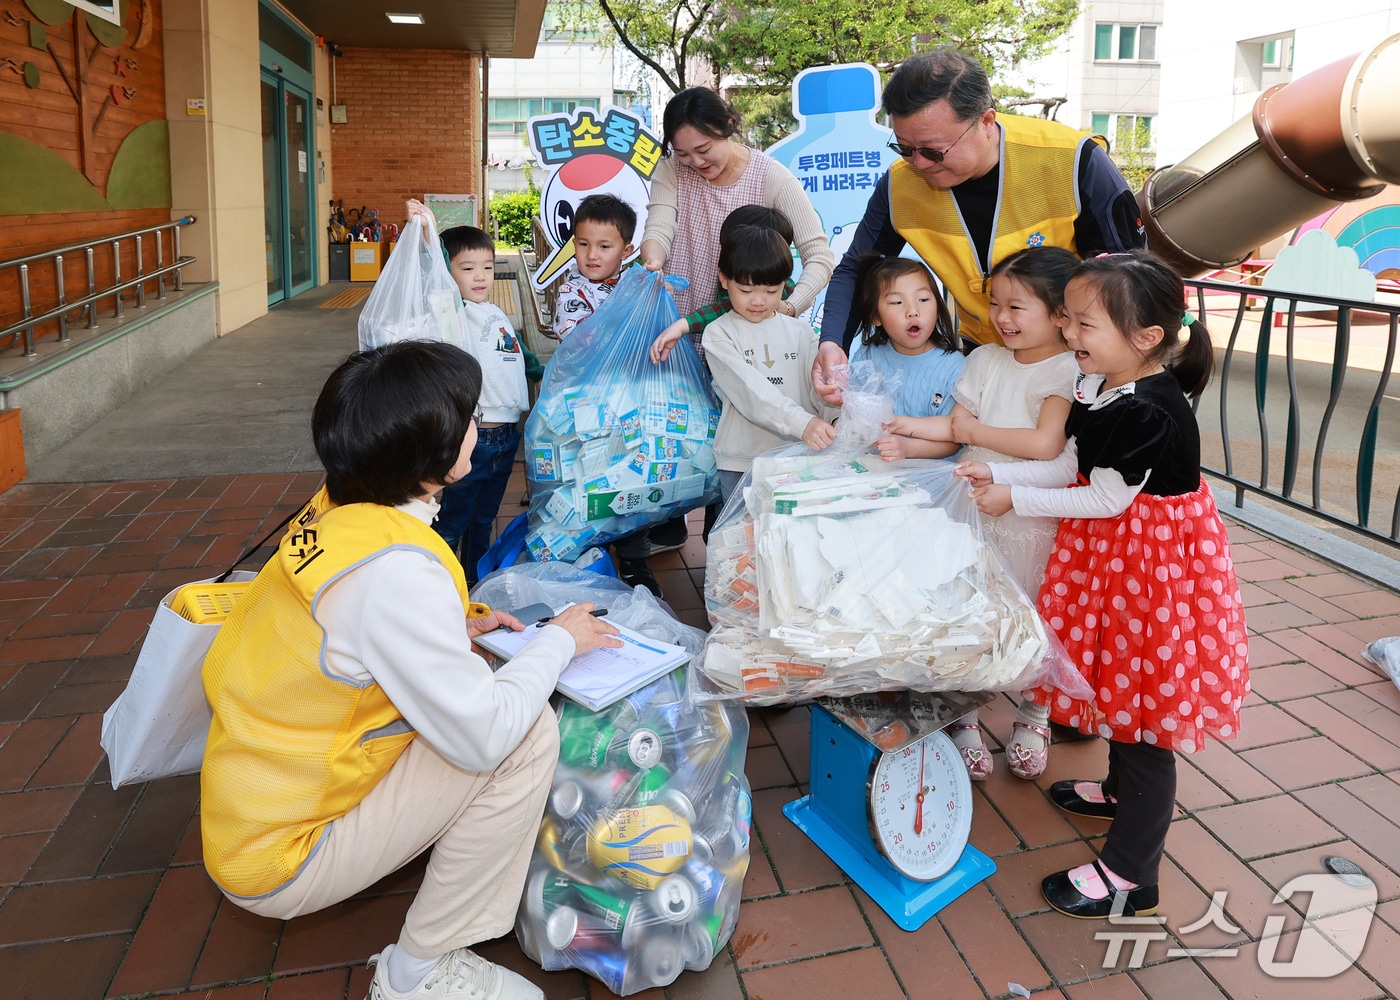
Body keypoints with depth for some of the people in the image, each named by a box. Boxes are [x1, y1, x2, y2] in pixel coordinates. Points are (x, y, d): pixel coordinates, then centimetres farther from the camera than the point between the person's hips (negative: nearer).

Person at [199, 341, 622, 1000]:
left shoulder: (335, 510, -4)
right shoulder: (396, 569, -30)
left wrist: (452, 631, 3)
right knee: (526, 733, -15)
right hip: (279, 863, -8)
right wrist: (559, 640, -11)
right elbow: (484, 736, -26)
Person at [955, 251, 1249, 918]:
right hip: (1109, 558, 9)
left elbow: (1107, 499, -22)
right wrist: (998, 473, -2)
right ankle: (1121, 790, 50)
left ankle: (1129, 874, 14)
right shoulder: (1098, 385, 0)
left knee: (1146, 714, 1)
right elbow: (1070, 464, 9)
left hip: (1152, 567, -9)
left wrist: (1016, 499, -14)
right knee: (1119, 684, 26)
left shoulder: (1149, 414, -29)